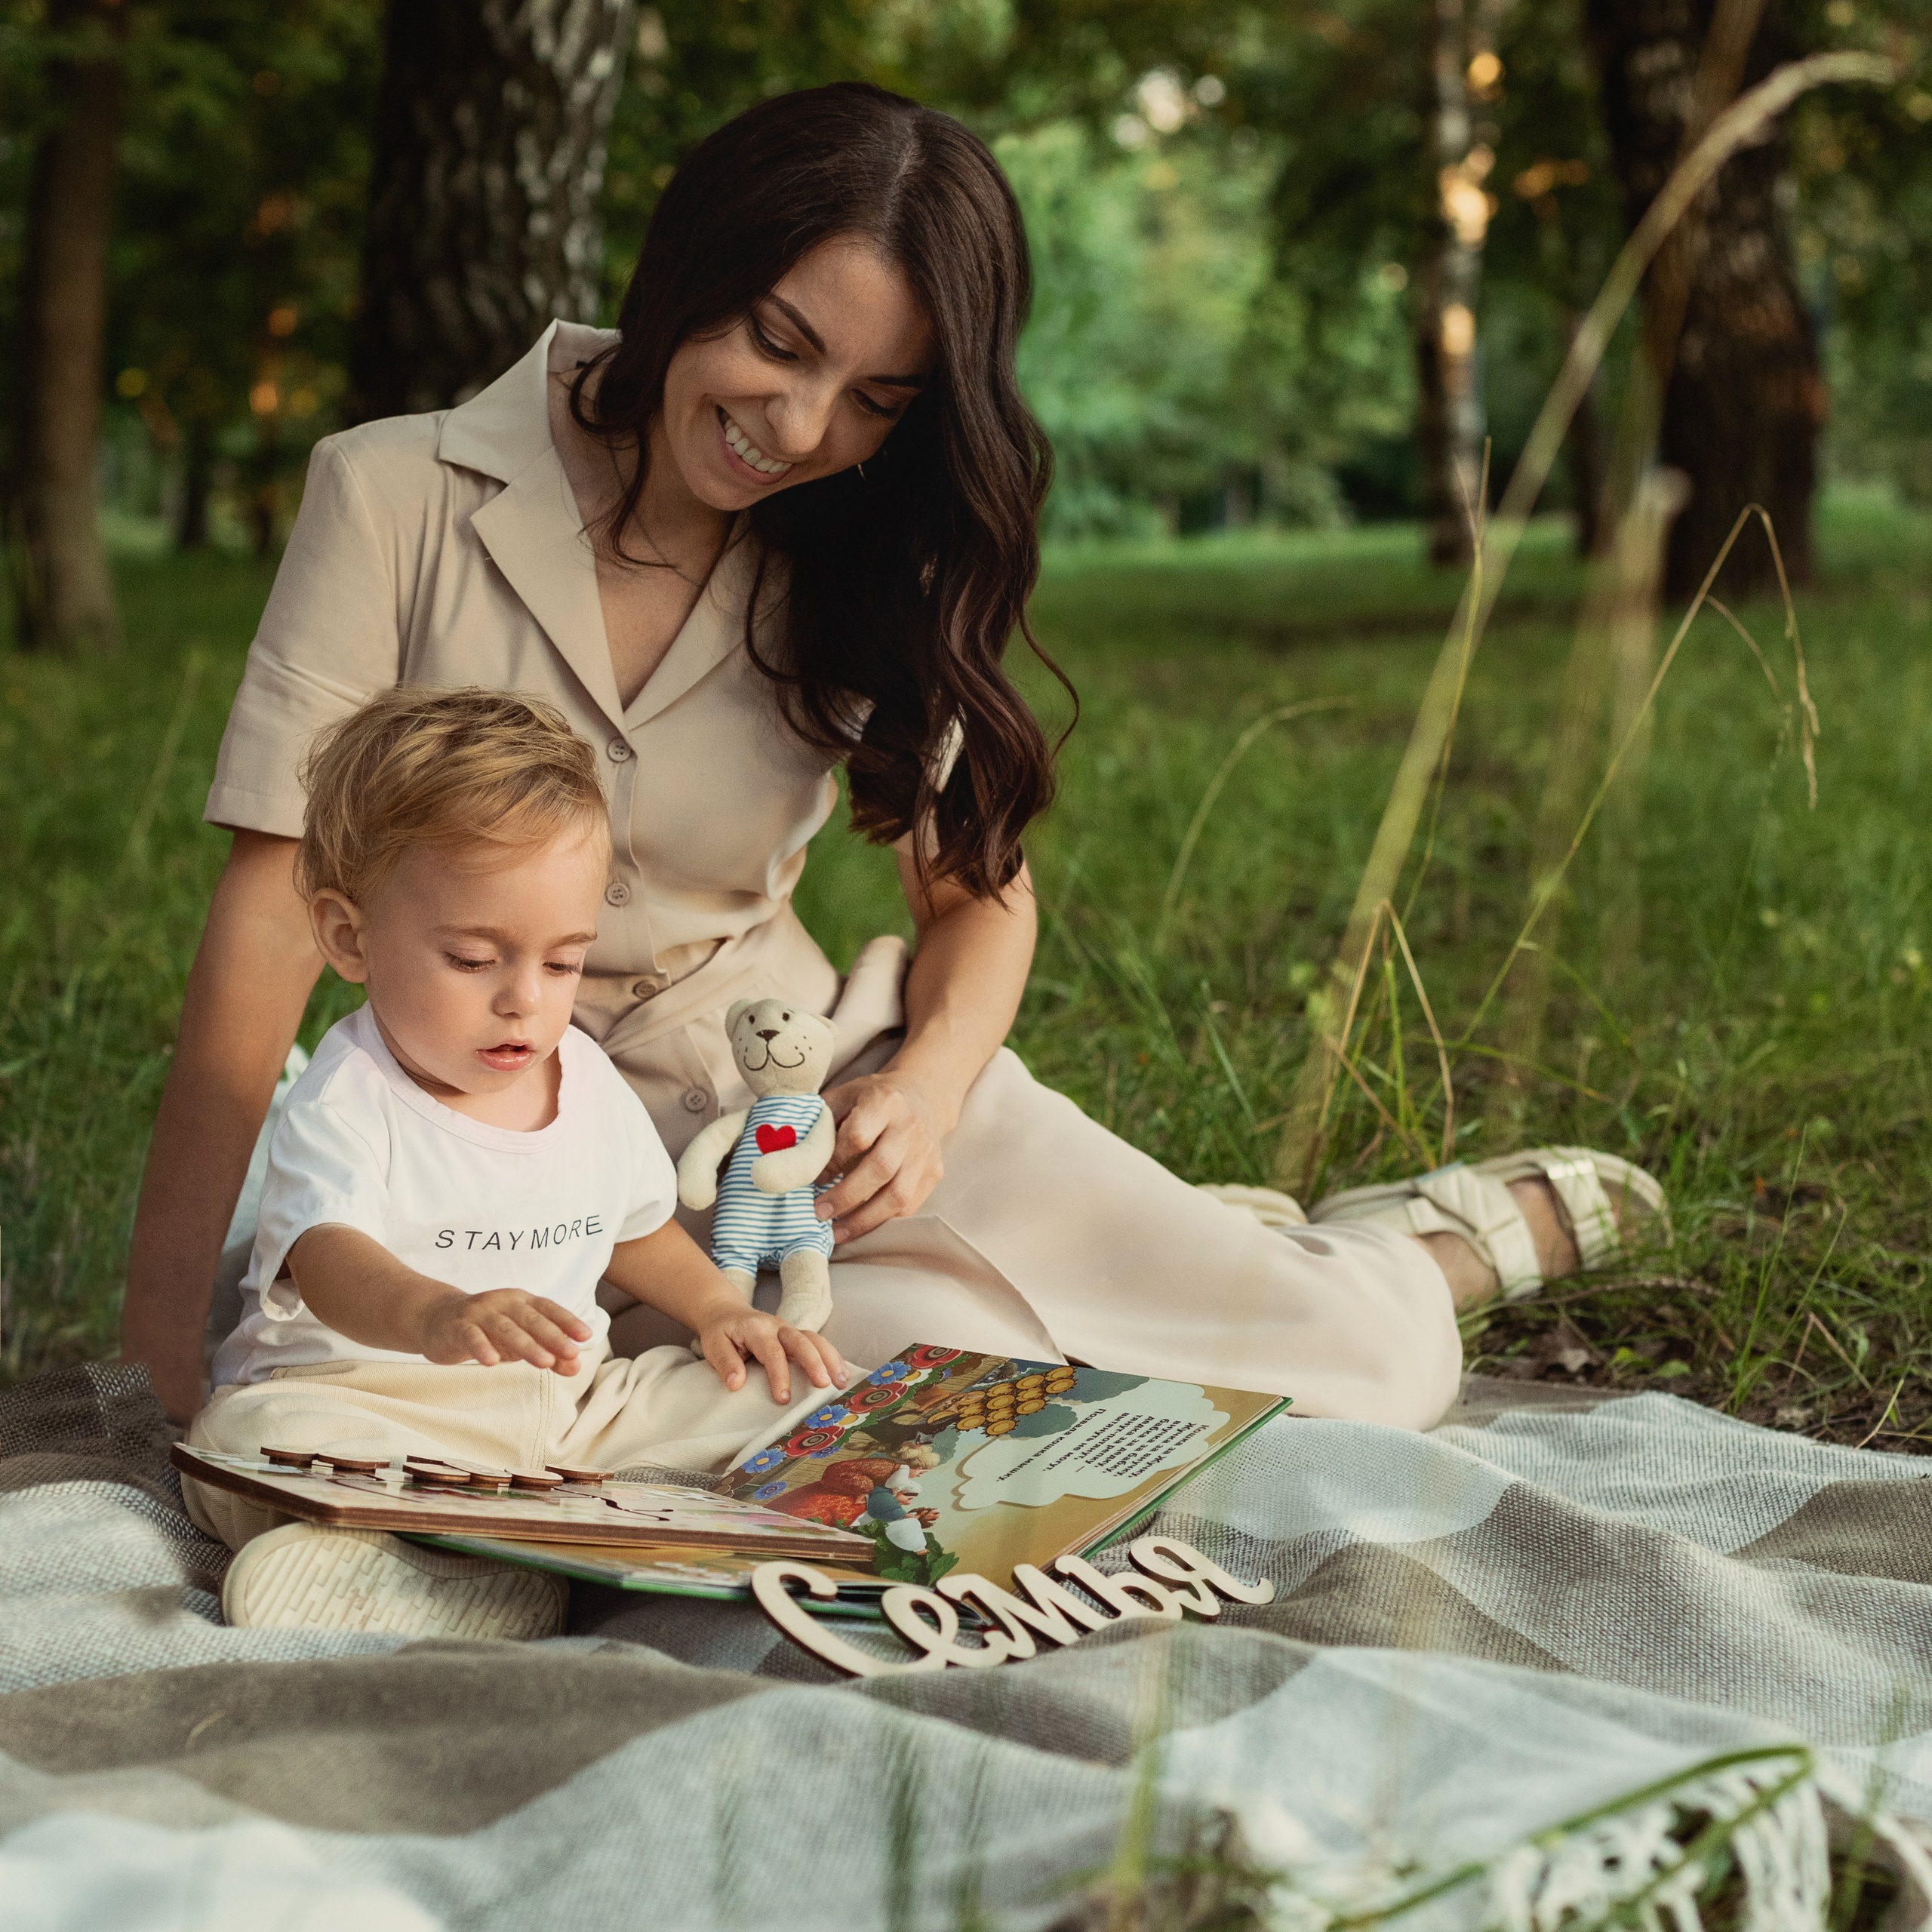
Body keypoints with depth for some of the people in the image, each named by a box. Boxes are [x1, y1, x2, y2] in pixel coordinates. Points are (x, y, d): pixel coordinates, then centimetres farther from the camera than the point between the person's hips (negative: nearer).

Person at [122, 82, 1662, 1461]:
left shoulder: (852, 574, 2)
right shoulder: (398, 502, -11)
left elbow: (981, 890, 7)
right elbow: (277, 903, -14)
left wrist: (926, 1083, -16)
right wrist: (175, 1320, -19)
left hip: (825, 1095, 3)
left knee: (1371, 1364, -10)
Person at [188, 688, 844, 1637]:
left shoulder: (589, 1083, 7)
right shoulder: (346, 1106, -16)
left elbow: (636, 1230, 27)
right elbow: (330, 1260, -36)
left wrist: (720, 1308, 8)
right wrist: (436, 1317, -59)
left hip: (562, 1408, 6)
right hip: (365, 1403, -5)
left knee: (799, 1392, -6)